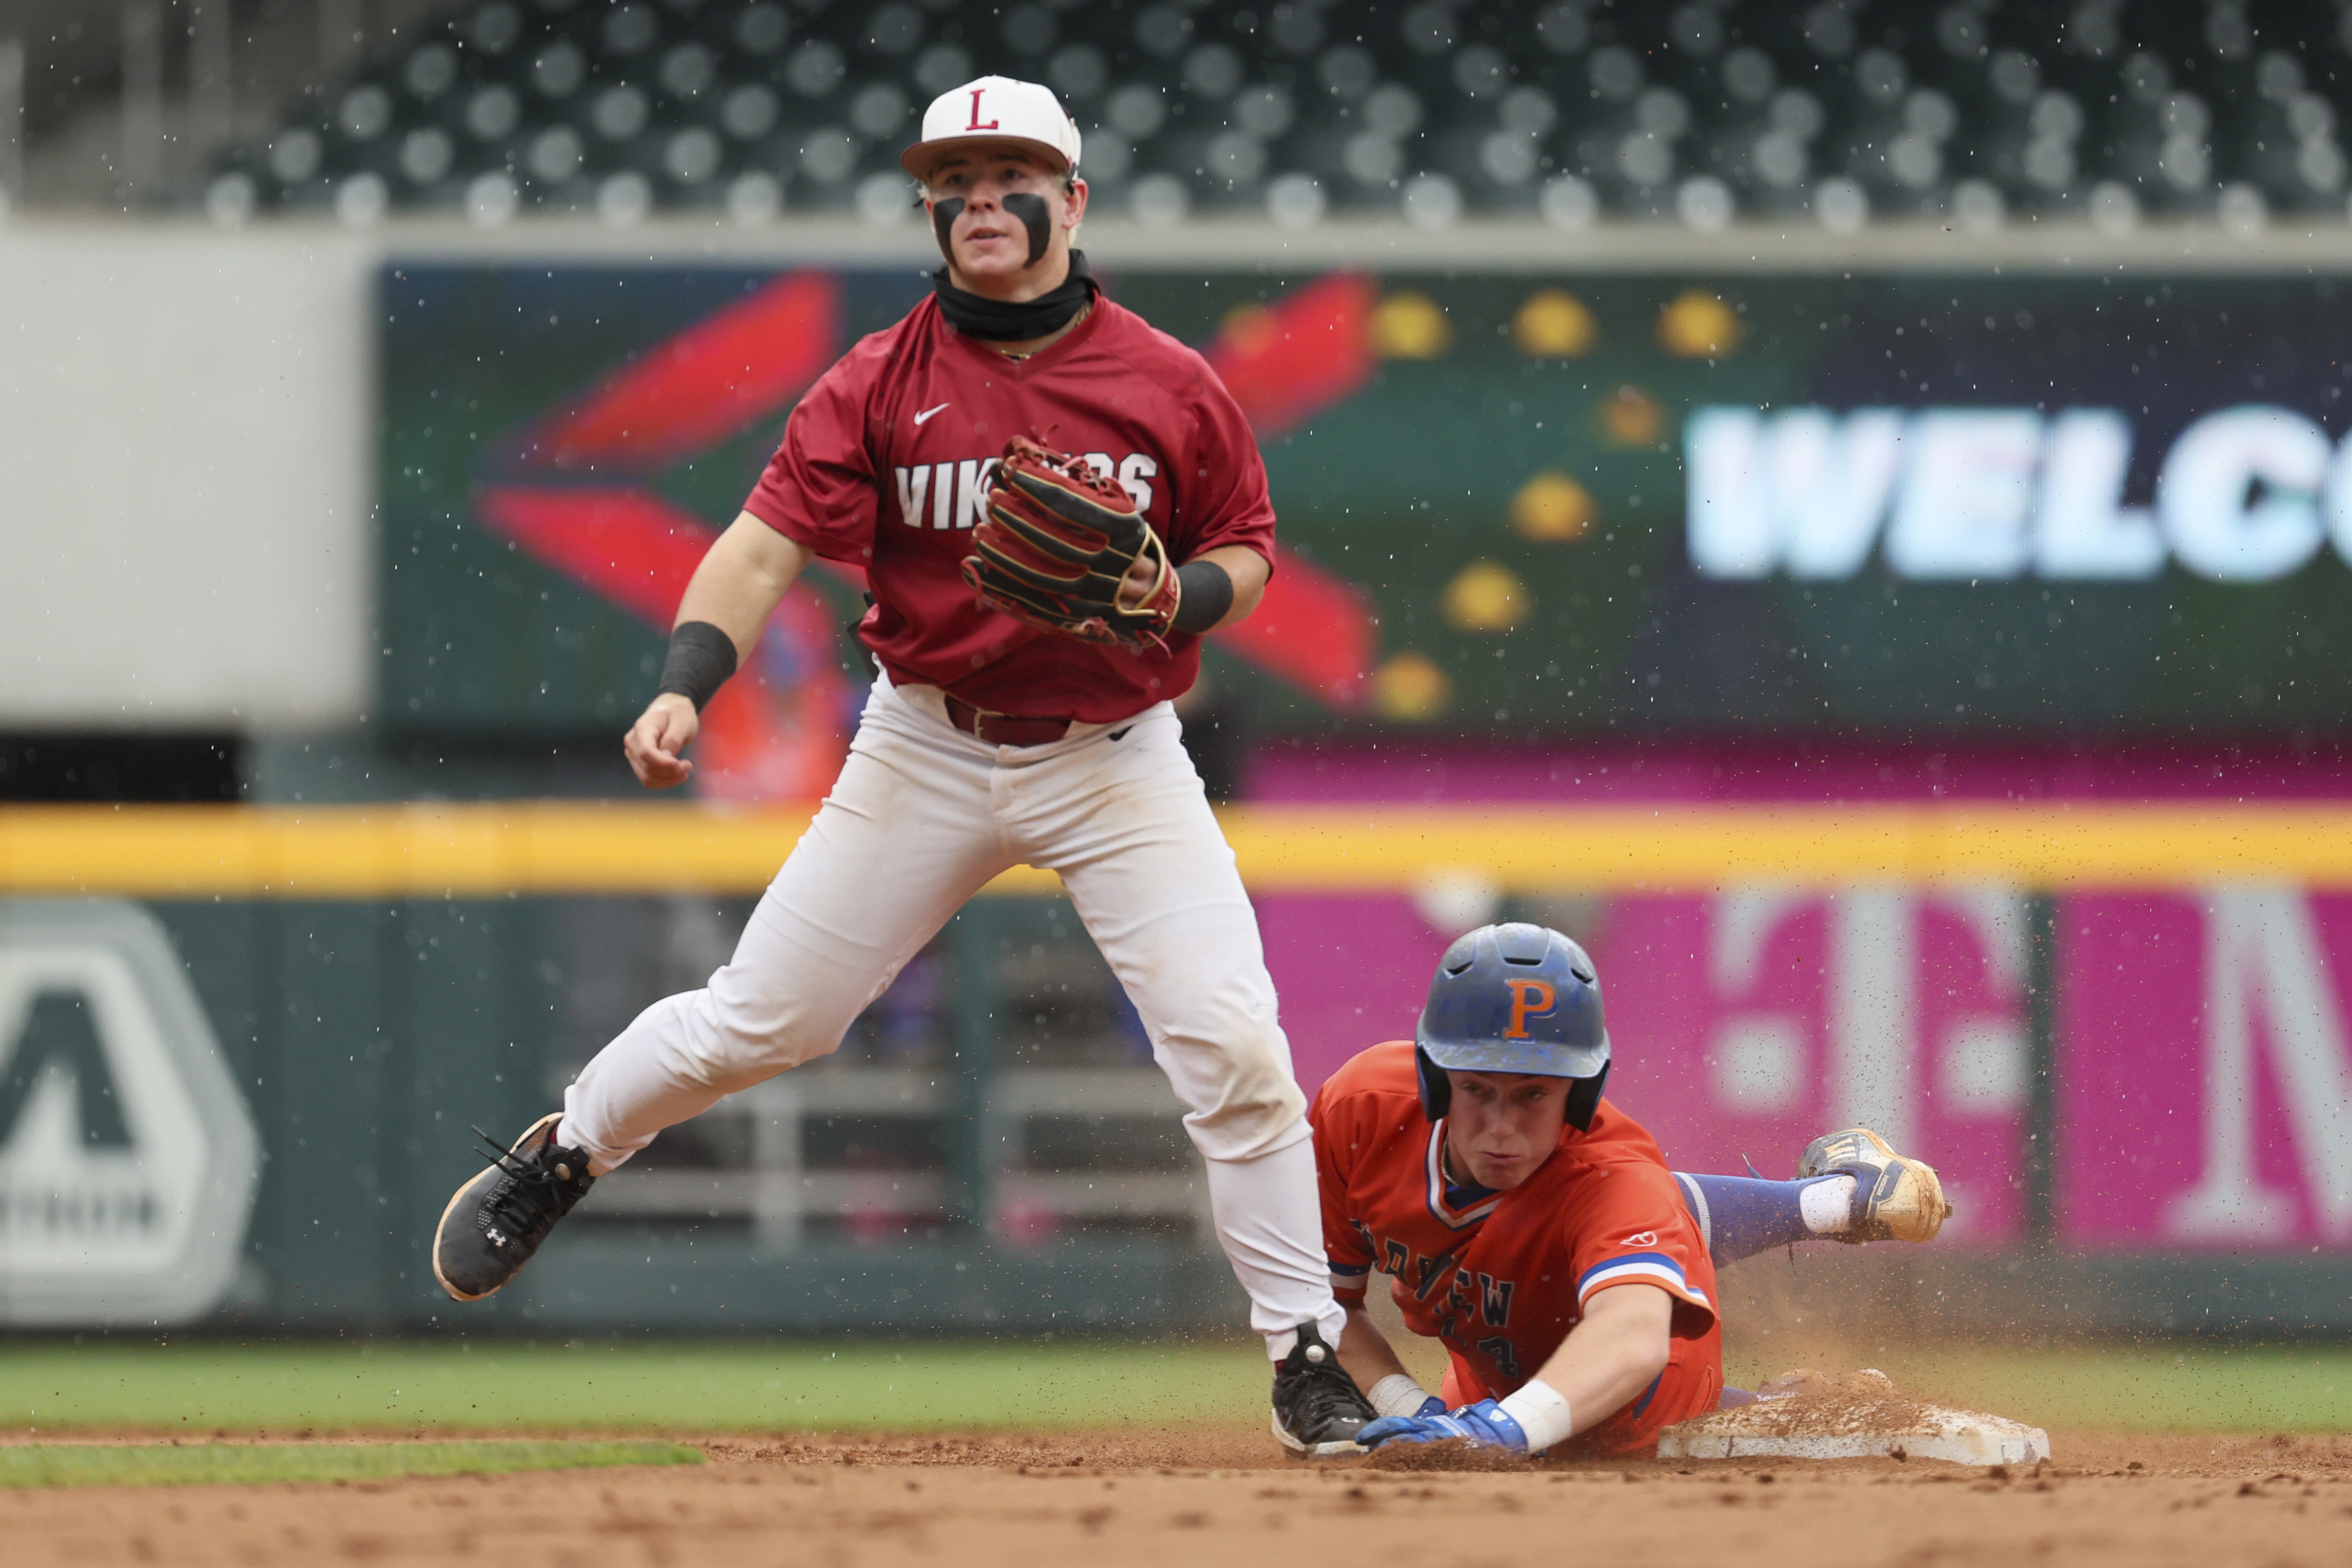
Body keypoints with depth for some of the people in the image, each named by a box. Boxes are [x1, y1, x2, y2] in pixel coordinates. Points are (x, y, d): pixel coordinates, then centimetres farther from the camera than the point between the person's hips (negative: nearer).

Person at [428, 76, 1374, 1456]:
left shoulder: (1172, 387, -6)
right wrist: (685, 689, -29)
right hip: (930, 756, 0)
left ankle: (1308, 1354, -2)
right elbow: (765, 549, -13)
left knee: (1231, 1041, -14)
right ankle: (561, 1156, 32)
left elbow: (1246, 553, 5)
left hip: (1117, 761, 0)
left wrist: (1180, 594, -19)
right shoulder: (879, 386, -7)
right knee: (760, 1020, 3)